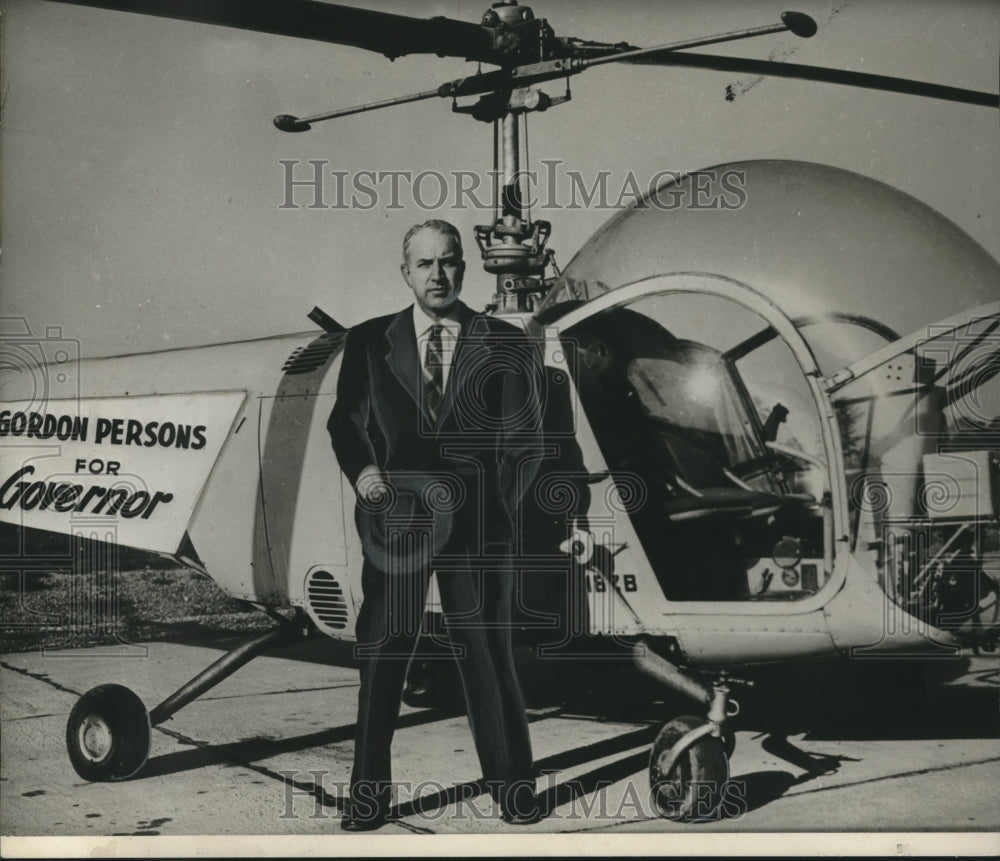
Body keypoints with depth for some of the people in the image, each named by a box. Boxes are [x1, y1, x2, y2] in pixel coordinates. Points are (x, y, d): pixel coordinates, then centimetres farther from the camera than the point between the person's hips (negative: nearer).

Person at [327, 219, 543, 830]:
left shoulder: (508, 346, 5)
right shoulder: (368, 343, 8)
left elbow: (526, 438, 8)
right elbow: (346, 422, 12)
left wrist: (500, 506, 0)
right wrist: (362, 468, -6)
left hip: (478, 527, 0)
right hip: (395, 521, 1)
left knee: (489, 655, 5)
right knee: (381, 658, 2)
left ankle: (514, 789, 19)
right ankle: (370, 794, 15)